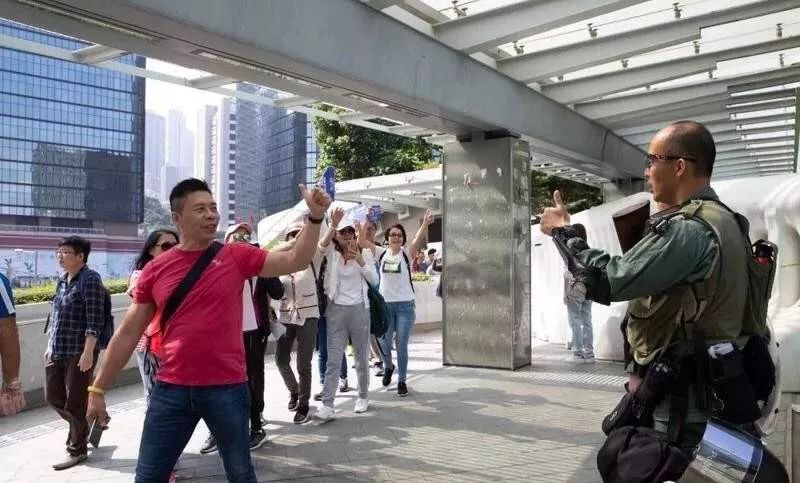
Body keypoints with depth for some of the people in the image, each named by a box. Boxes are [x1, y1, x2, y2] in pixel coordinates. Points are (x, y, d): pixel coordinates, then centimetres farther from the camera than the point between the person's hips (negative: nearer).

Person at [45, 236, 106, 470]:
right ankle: (83, 427, 36)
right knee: (53, 397, 14)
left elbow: (95, 320, -18)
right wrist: (50, 346, 18)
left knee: (75, 403, 1)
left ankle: (76, 450, 17)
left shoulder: (90, 280, -13)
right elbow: (54, 315, 20)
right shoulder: (62, 280, 13)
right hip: (57, 352, 8)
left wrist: (88, 352, -21)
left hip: (79, 352, -8)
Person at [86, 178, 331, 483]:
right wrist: (98, 389, 8)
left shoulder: (236, 256, -1)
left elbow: (295, 261, -5)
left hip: (227, 388, -1)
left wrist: (314, 217, -18)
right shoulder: (155, 270, 1)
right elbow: (128, 334, 7)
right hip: (171, 389, 1)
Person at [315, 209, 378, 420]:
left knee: (361, 357, 11)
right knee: (333, 359, -4)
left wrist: (360, 260, -16)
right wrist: (333, 225, -37)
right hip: (336, 310, -1)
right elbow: (321, 244, -23)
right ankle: (327, 404, -3)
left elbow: (374, 280, -5)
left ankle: (363, 396, 27)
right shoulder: (332, 252, 2)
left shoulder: (364, 252, 4)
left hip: (359, 309, 1)